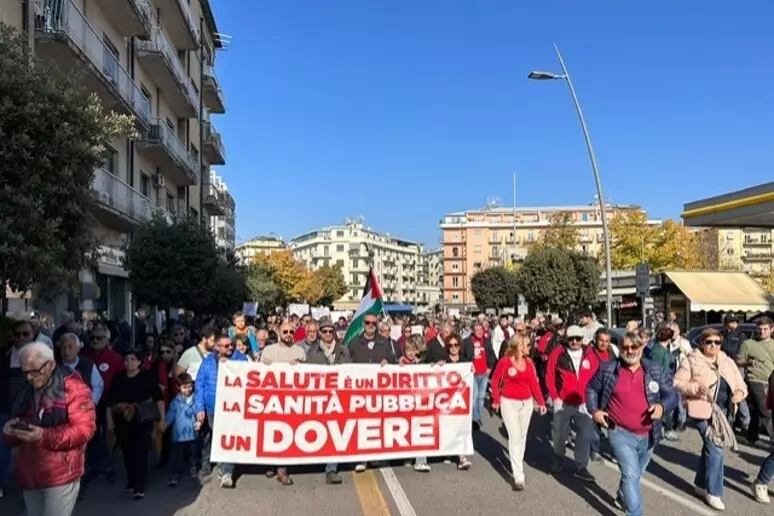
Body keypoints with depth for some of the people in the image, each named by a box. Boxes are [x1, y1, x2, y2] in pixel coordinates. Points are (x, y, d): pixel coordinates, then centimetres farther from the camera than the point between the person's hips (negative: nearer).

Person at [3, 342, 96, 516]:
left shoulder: (73, 388, -9)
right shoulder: (26, 392, 12)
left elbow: (84, 428, -17)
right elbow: (13, 436, 21)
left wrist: (44, 436, -26)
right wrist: (10, 432, -4)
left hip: (60, 475, -7)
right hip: (29, 475, 7)